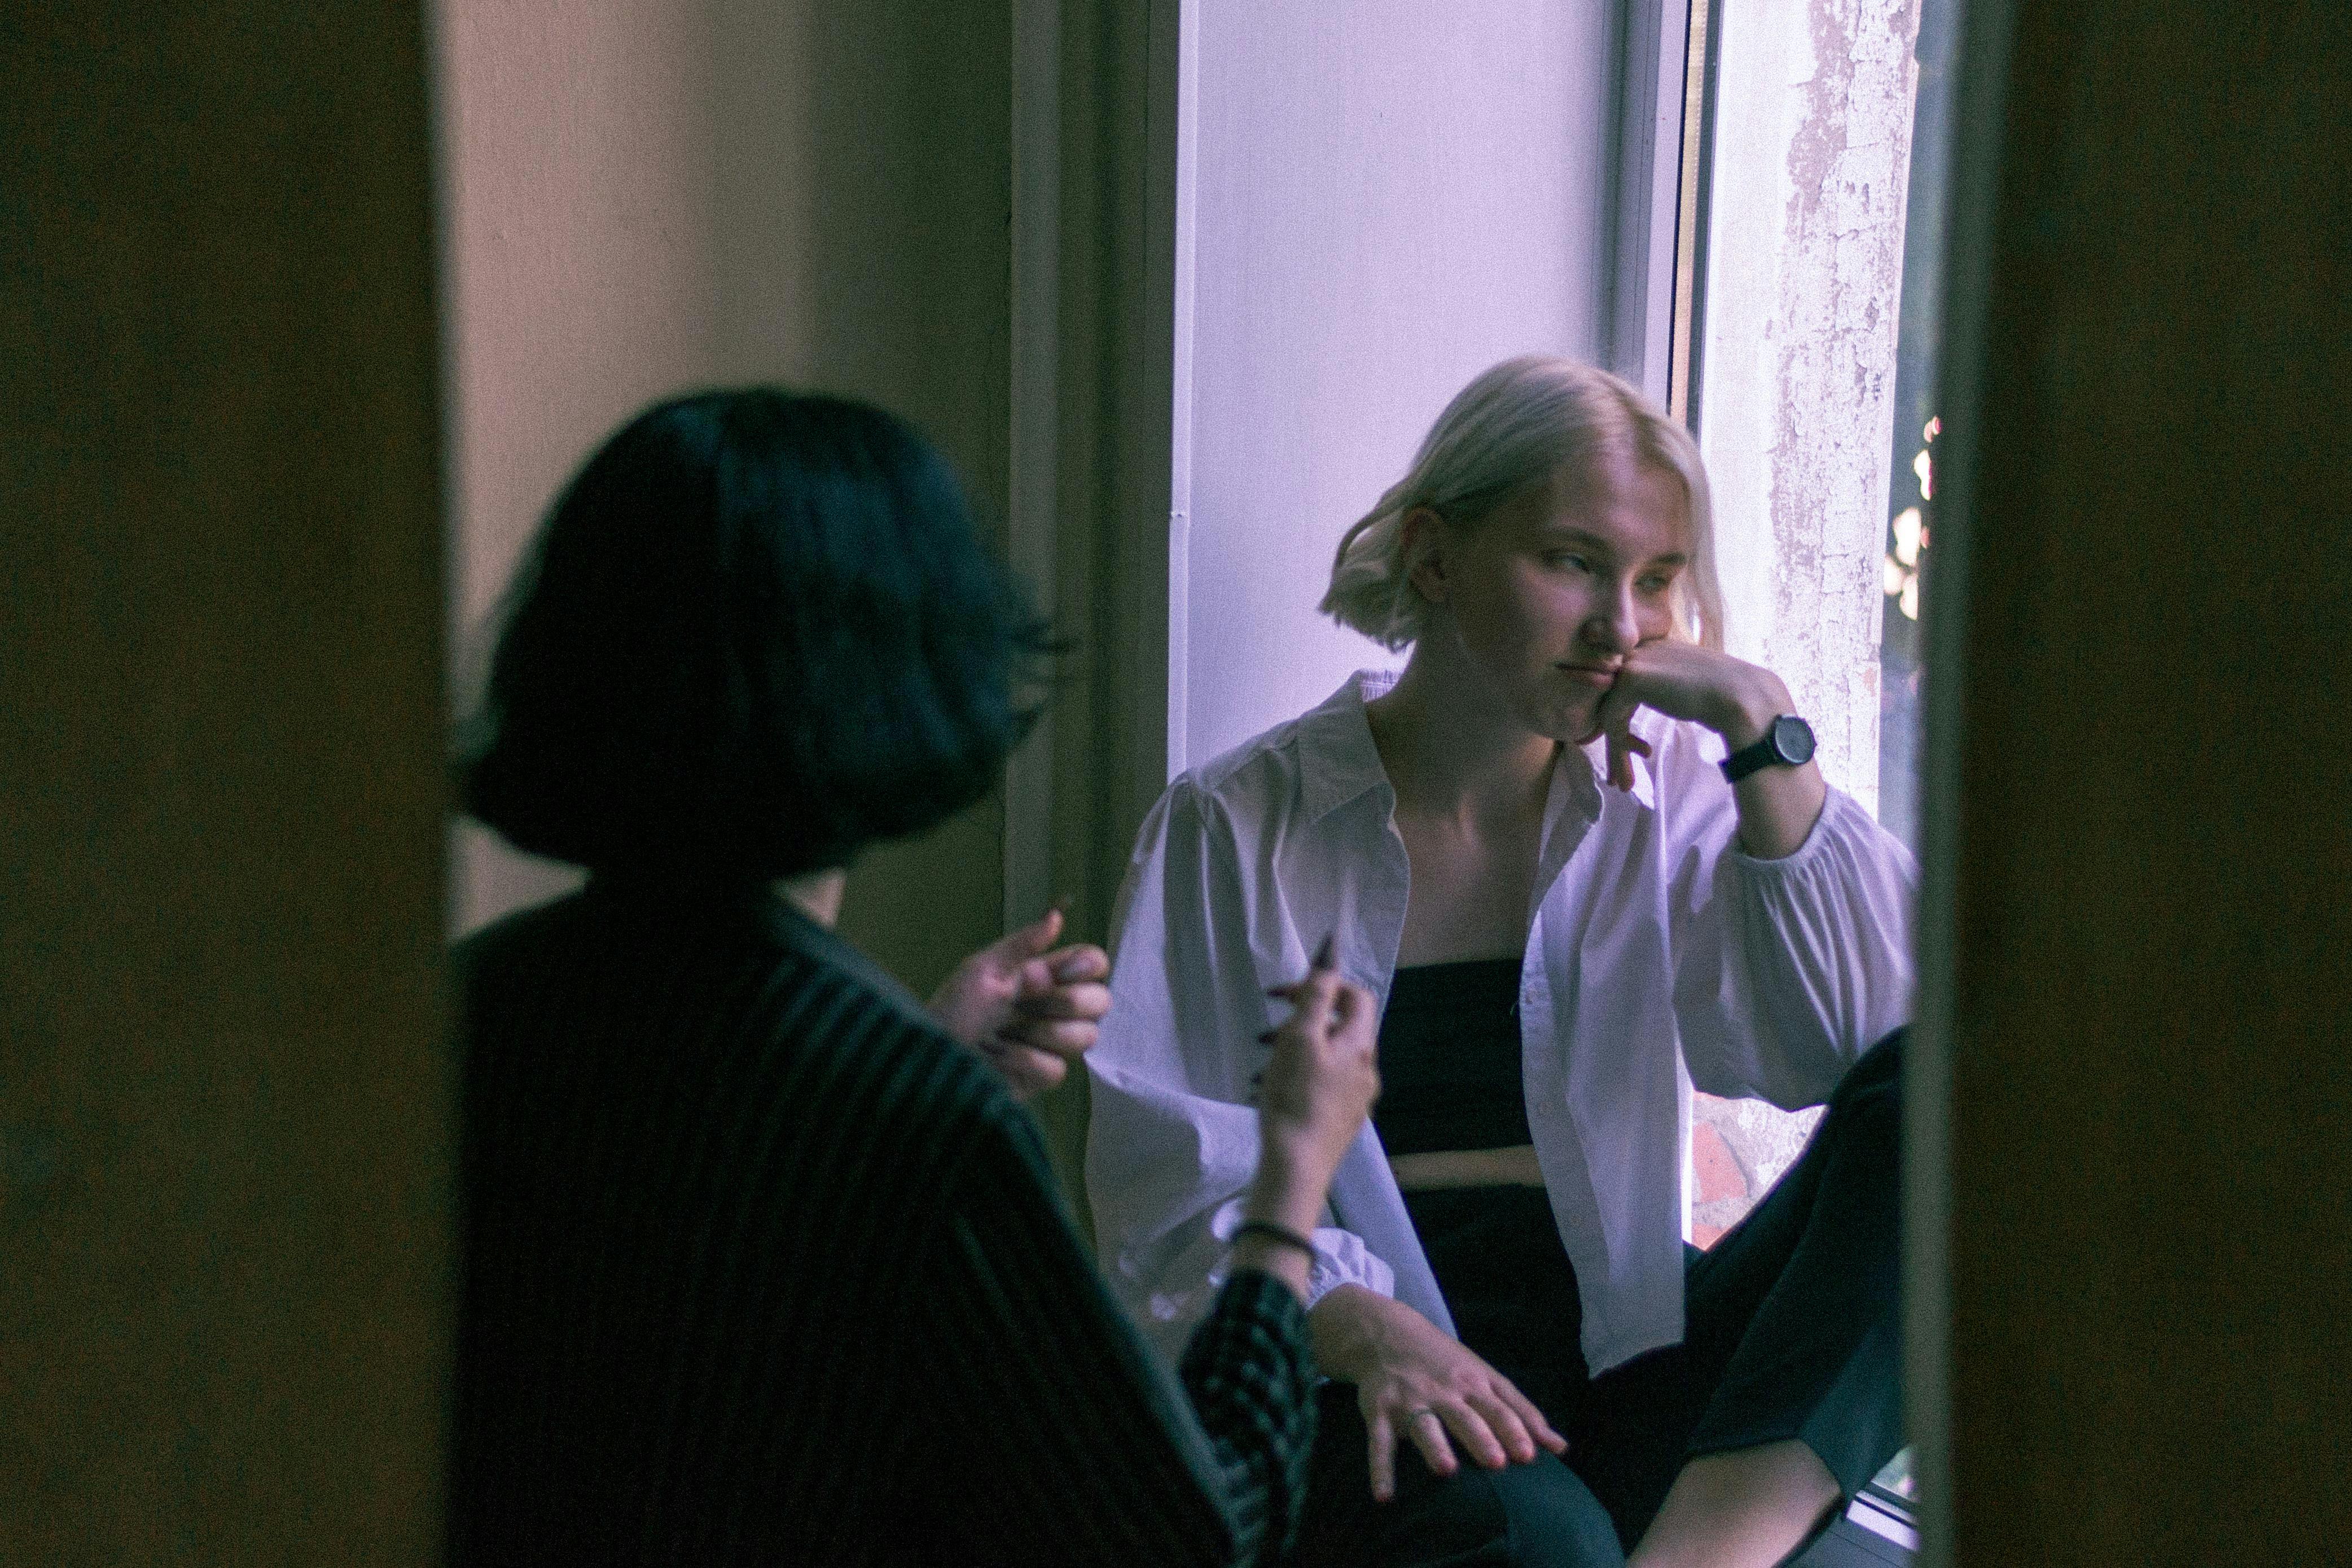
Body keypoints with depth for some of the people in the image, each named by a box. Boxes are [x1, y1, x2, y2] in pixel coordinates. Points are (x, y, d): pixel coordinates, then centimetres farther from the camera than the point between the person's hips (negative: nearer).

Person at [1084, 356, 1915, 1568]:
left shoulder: (1667, 796, 11)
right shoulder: (1237, 827, 3)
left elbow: (1855, 1038, -3)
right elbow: (1175, 1182, -4)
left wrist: (1763, 733, -8)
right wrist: (1361, 1326, -23)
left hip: (1626, 1351, 5)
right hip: (1358, 1394, -4)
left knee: (1925, 1105, -24)